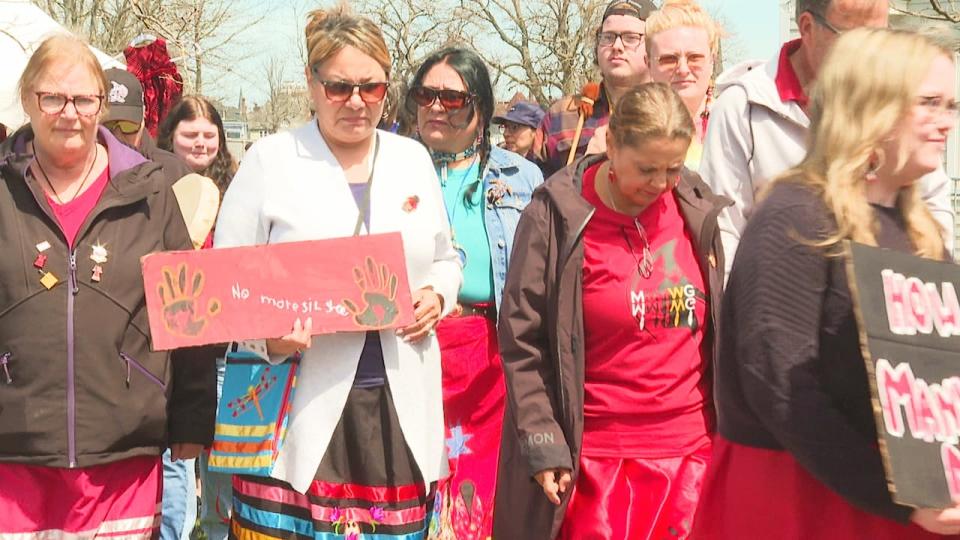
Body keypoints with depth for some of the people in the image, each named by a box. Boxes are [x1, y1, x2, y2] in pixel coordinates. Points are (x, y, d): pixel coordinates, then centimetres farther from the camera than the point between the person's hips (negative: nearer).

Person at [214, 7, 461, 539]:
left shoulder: (413, 157, 13)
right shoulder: (269, 159, 0)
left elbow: (445, 259, 22)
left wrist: (437, 295, -1)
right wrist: (267, 338, -18)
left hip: (401, 405, 4)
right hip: (302, 408, -3)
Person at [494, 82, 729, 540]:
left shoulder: (700, 211, 2)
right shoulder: (558, 216, -9)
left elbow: (725, 327, 13)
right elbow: (522, 340, -6)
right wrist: (543, 445, -9)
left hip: (690, 450, 4)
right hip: (595, 457, -3)